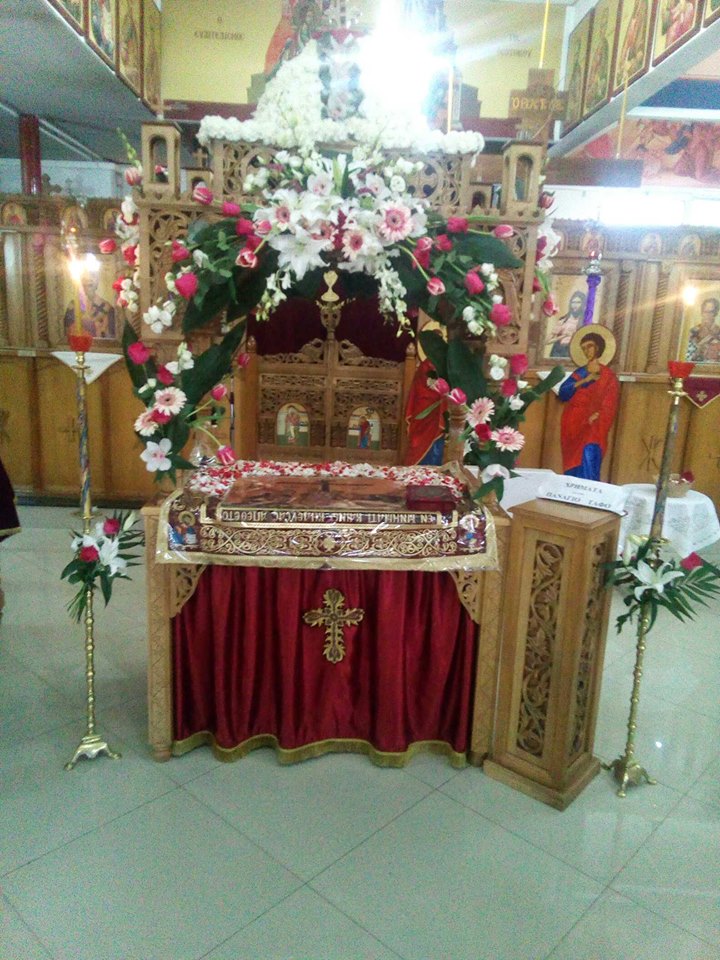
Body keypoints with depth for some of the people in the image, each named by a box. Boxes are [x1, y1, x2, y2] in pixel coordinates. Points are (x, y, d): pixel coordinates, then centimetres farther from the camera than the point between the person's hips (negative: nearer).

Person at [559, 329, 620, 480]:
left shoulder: (607, 375, 2)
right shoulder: (580, 372, 14)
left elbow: (608, 407, -4)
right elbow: (562, 394, 0)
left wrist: (595, 417, -18)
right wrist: (583, 381, -9)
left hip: (592, 428, -4)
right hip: (572, 426, 4)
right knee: (572, 468, 4)